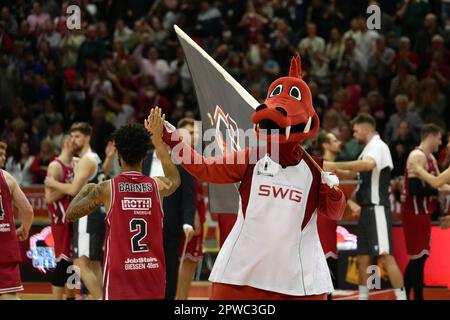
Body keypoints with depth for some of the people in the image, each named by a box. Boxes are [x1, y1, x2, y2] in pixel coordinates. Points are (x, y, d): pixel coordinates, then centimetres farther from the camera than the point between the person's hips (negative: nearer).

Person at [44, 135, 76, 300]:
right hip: (61, 220, -8)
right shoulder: (56, 167, -15)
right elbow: (49, 197, -22)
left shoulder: (76, 164, 9)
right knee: (63, 261, -9)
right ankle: (57, 298, -5)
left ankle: (70, 296, 25)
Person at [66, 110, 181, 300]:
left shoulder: (106, 189, -6)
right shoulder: (158, 186, 2)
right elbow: (174, 179, 29)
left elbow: (71, 215, 6)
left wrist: (84, 191, 25)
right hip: (153, 273, 3)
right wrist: (157, 138, 31)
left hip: (120, 273, -3)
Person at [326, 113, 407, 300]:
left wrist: (336, 165, -32)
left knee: (385, 256, -15)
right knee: (363, 258, 11)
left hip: (377, 209, -10)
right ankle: (363, 297, 15)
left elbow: (369, 165, -33)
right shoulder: (369, 149, 19)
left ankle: (402, 297, -16)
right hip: (367, 209, 10)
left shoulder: (377, 146, -11)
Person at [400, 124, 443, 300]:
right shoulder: (418, 156, -17)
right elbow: (414, 188, -25)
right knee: (419, 257, -8)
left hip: (422, 212, 10)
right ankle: (417, 297, -4)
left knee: (418, 258, 13)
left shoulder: (430, 158, 14)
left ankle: (404, 295, 18)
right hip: (415, 212, -10)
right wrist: (438, 191, -20)